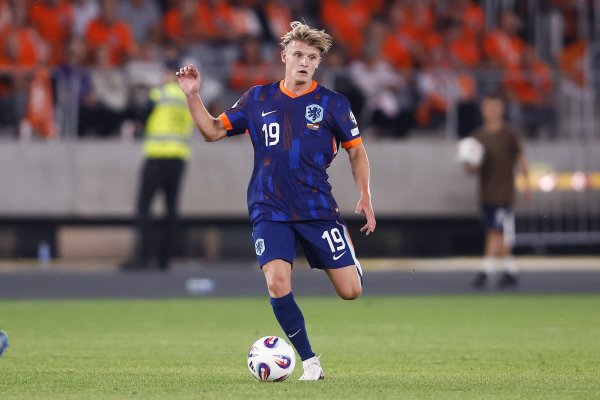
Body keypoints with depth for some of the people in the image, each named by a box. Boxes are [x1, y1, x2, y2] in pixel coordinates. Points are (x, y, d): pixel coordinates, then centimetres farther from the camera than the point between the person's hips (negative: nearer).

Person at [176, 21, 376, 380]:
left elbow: (356, 149, 10)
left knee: (351, 291, -4)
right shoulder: (258, 99, 5)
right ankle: (311, 364, -6)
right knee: (278, 283, -21)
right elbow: (213, 131, 11)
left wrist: (365, 196, 2)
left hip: (318, 210, -1)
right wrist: (193, 96, -2)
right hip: (270, 211, 1)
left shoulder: (333, 103, -1)